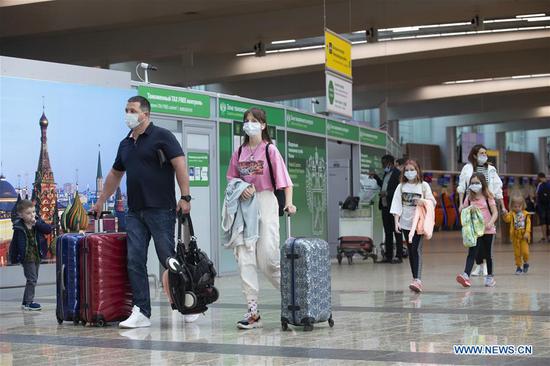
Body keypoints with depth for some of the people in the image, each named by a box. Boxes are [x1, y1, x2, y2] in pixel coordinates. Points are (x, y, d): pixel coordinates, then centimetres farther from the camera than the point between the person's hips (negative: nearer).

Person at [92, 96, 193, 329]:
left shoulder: (161, 136, -4)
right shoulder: (125, 144, 17)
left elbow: (180, 165, -11)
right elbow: (115, 174, 29)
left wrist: (185, 197, -19)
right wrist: (101, 202, 32)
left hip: (160, 210, -6)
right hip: (134, 212, 6)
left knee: (168, 258, -3)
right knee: (135, 262, -1)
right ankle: (142, 313, 2)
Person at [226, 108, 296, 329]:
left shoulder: (270, 150, -2)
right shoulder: (239, 152, 12)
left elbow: (284, 180, -8)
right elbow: (231, 178, 18)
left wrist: (289, 203, -22)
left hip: (265, 203, -4)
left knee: (267, 257, -8)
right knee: (244, 257, -4)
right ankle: (253, 311, -3)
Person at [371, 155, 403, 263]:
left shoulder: (398, 174, -11)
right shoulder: (386, 174, 17)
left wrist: (387, 193, -22)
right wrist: (375, 177, 22)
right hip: (385, 207, 9)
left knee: (397, 232, -3)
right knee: (387, 232, 11)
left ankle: (399, 256, 0)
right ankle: (388, 256, 16)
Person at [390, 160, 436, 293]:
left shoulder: (423, 185, 1)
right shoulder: (401, 186, 7)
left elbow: (433, 202, 1)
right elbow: (397, 204, 2)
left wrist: (423, 201, -20)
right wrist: (396, 221, -7)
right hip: (405, 222, 4)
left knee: (416, 249, -15)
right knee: (410, 251, 9)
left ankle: (417, 280, -25)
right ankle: (415, 278, 16)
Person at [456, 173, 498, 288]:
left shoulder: (488, 197, -2)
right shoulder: (469, 198, 6)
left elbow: (495, 212, -7)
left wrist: (490, 222, -24)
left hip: (488, 230, -1)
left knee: (488, 254, 10)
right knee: (472, 253, -12)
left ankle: (490, 277, 25)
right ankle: (466, 275, -25)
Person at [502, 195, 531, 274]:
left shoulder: (525, 214, 0)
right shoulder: (512, 214, 0)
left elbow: (528, 223, -4)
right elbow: (507, 220, -14)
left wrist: (527, 232, -15)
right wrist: (505, 214, -34)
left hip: (524, 236, -1)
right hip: (515, 236, 1)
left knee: (525, 251, -7)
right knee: (517, 253, 6)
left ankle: (526, 262, 22)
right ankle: (519, 267, 17)